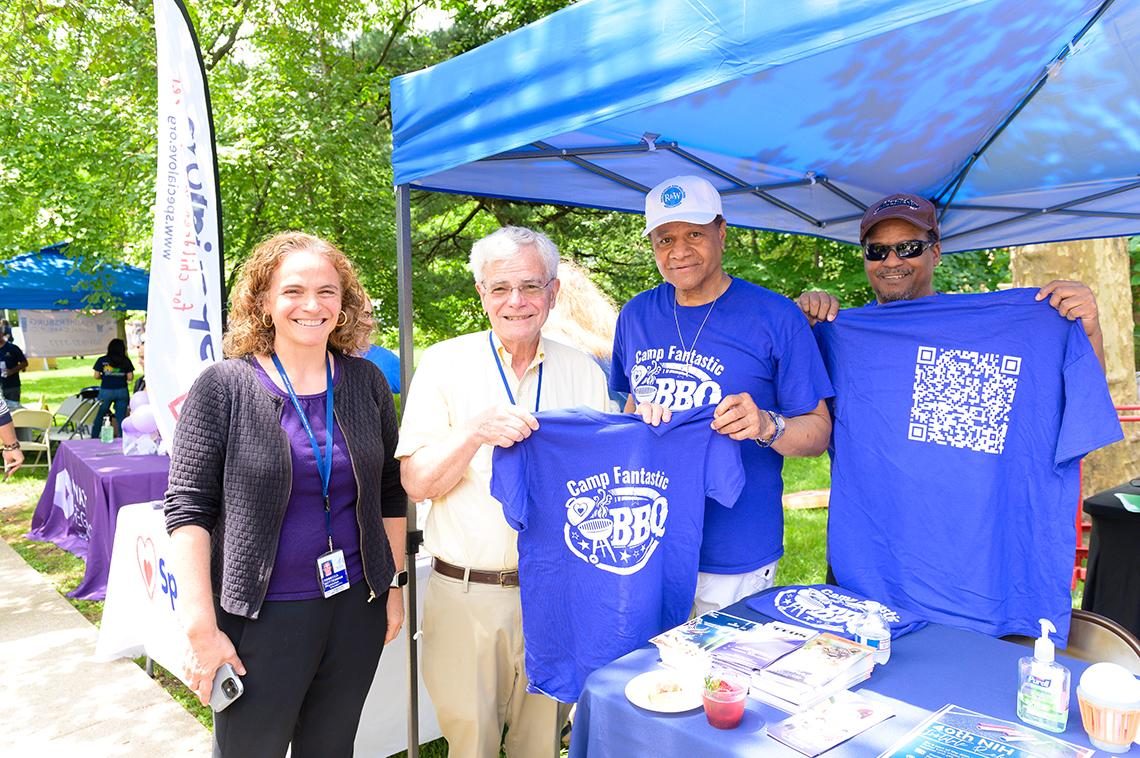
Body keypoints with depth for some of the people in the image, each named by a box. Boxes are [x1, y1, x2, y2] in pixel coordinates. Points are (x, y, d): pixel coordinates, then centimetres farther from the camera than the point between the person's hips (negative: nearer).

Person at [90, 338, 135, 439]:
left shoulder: (102, 360, -1)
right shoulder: (126, 361, 0)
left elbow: (96, 376, 0)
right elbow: (130, 377, -1)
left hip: (106, 391, 0)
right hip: (122, 391, 0)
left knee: (99, 416, 14)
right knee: (121, 417, 4)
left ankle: (94, 438, 19)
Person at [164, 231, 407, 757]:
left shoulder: (367, 382, 1)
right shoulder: (224, 387, -9)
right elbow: (188, 509, -10)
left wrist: (395, 583, 8)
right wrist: (202, 629, -13)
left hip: (356, 607, 3)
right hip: (262, 615, -3)